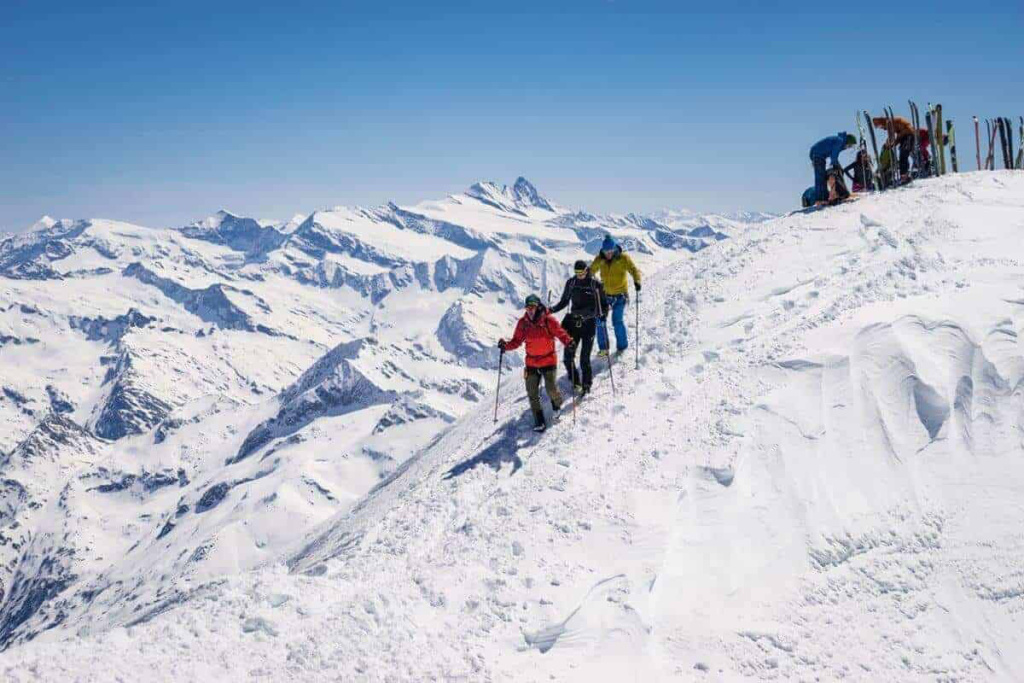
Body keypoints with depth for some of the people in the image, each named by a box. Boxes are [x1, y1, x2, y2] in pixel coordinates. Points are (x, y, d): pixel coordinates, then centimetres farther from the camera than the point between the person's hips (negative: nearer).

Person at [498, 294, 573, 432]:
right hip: (531, 362, 3)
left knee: (551, 389, -6)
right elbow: (516, 341, 3)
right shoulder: (523, 323, -2)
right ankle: (539, 420, 13)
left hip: (548, 360, -3)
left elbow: (561, 333, -11)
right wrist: (506, 345, -15)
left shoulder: (548, 320, -11)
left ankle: (557, 404, 30)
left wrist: (568, 342, -31)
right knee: (532, 392, -1)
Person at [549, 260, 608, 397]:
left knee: (584, 358, -6)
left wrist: (603, 314, -18)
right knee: (568, 357, -1)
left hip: (589, 324, -3)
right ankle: (575, 382, 21)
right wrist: (552, 309, -1)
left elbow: (604, 303, 1)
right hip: (573, 322, 3)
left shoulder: (595, 284, -6)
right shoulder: (571, 283, 4)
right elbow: (564, 302, 14)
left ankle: (586, 385, 15)